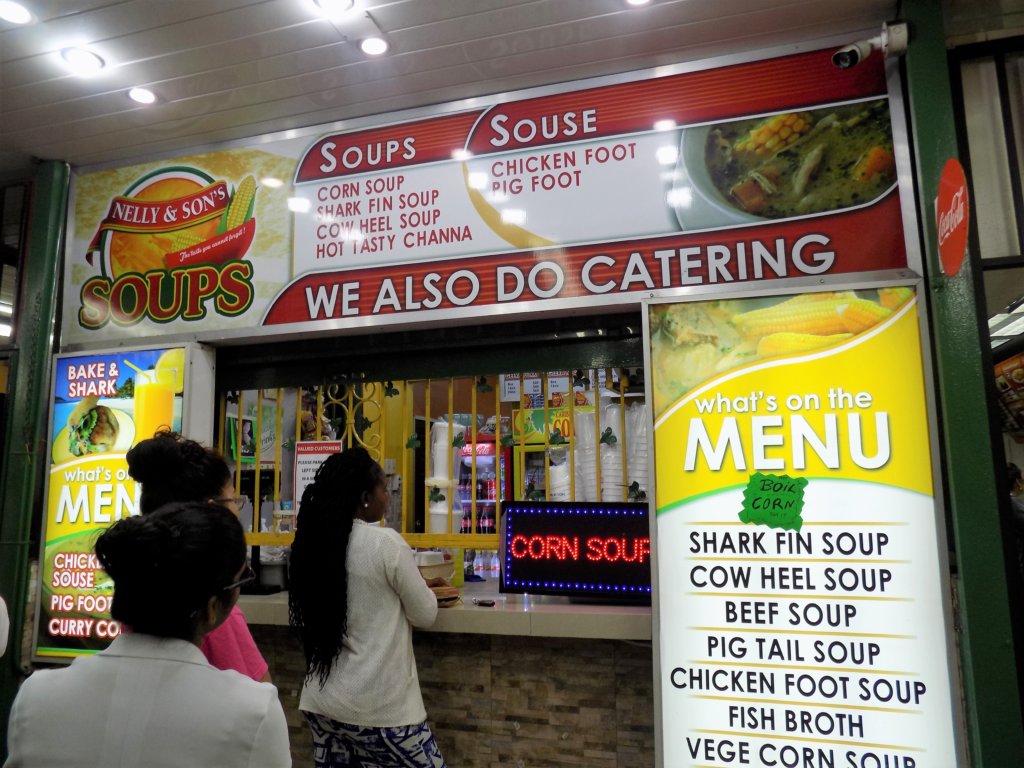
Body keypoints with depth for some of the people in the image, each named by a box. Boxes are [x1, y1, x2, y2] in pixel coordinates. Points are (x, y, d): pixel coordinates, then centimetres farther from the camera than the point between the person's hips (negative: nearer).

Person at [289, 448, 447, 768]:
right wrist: (424, 590, 13)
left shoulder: (314, 541, 0)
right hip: (376, 707, -6)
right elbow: (425, 615, -7)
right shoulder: (386, 543, -17)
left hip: (320, 701, 6)